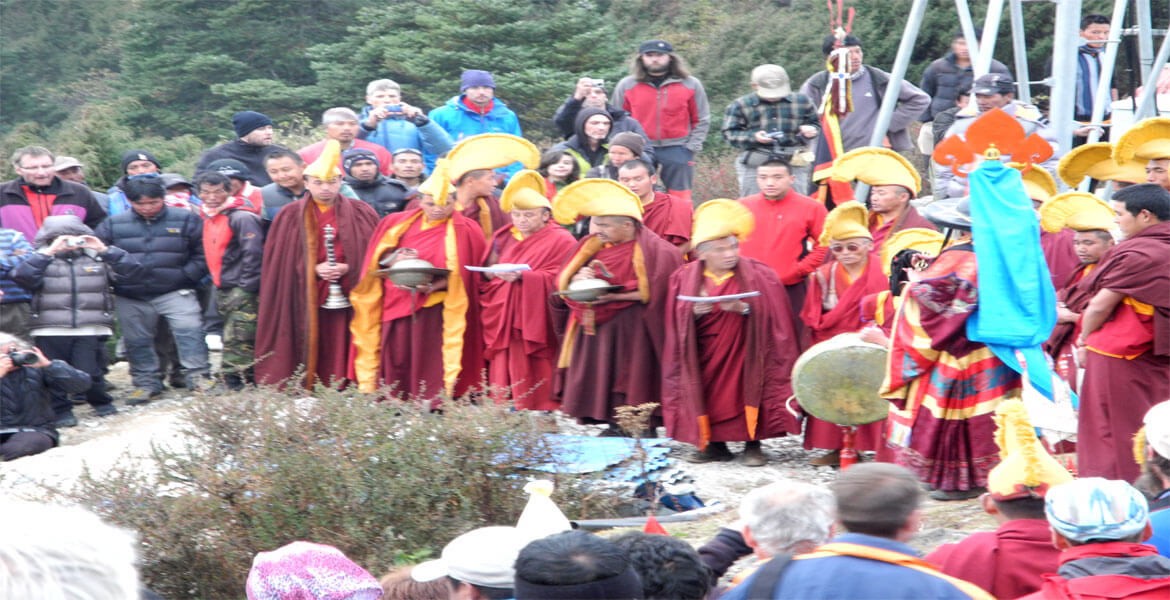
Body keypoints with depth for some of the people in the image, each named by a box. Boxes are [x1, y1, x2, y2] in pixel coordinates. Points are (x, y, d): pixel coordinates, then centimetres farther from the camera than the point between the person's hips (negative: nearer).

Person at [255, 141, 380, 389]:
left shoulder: (361, 214, 8)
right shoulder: (290, 217, 7)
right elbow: (281, 261, 3)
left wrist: (348, 269, -11)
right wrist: (314, 269, -12)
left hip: (349, 298, 0)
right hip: (306, 302, 0)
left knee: (342, 357, -5)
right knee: (313, 356, -3)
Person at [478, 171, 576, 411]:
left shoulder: (560, 241, 0)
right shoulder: (504, 238, 18)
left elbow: (557, 279, -13)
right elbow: (488, 275, 16)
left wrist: (522, 276, -25)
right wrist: (492, 271, -7)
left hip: (534, 322, -5)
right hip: (503, 321, 5)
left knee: (532, 392, -7)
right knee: (504, 386, 3)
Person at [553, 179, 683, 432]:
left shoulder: (652, 249, -9)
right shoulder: (592, 245, 11)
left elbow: (653, 291, -16)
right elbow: (562, 282, 12)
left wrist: (615, 296, -21)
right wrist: (578, 279, -11)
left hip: (631, 333, -7)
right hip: (593, 333, 7)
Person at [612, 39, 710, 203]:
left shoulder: (691, 85, 3)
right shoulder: (626, 85, 5)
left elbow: (702, 121, 6)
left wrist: (691, 148, -3)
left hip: (677, 149, -1)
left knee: (680, 198, 1)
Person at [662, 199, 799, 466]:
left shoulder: (757, 275, -5)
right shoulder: (685, 278, 2)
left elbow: (769, 315, -8)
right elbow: (678, 322, 1)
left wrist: (744, 309, -24)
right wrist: (695, 312, -19)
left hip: (744, 353, -2)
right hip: (704, 359, 2)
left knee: (746, 394, -10)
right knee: (710, 395, -1)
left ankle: (753, 444, 2)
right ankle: (714, 443, 13)